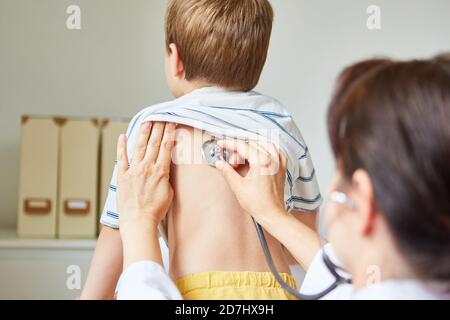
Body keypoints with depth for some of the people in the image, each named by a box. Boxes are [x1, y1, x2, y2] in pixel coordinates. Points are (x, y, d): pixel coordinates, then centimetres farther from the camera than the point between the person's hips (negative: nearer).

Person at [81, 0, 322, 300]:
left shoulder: (156, 124, 4)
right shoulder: (283, 124, 15)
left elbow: (118, 231, 4)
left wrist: (90, 295, 16)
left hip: (201, 291, -5)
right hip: (279, 290, 5)